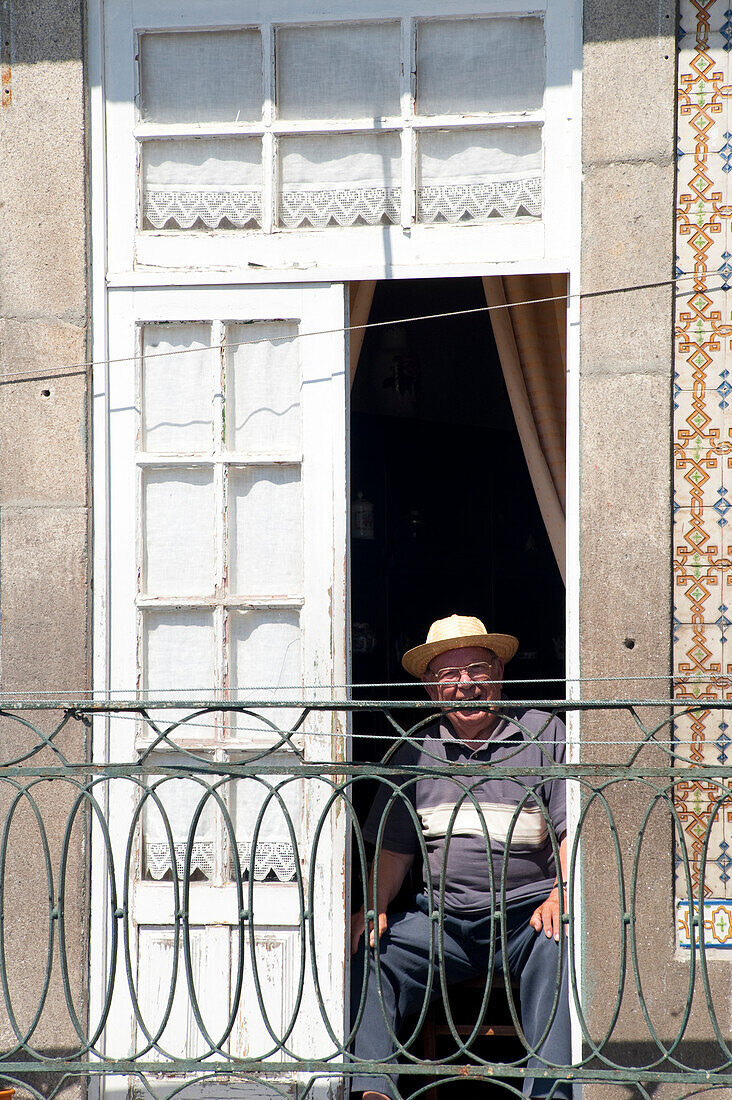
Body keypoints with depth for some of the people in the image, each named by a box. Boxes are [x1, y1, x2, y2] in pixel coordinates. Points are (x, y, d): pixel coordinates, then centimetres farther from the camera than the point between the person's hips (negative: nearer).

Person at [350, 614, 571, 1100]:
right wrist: (374, 908, 0)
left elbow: (573, 831, 1)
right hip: (440, 917, 4)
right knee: (369, 952, -21)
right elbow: (394, 849, 18)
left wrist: (561, 895, -16)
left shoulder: (543, 733, 7)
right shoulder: (417, 751, 16)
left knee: (555, 948, -36)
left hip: (525, 912, -4)